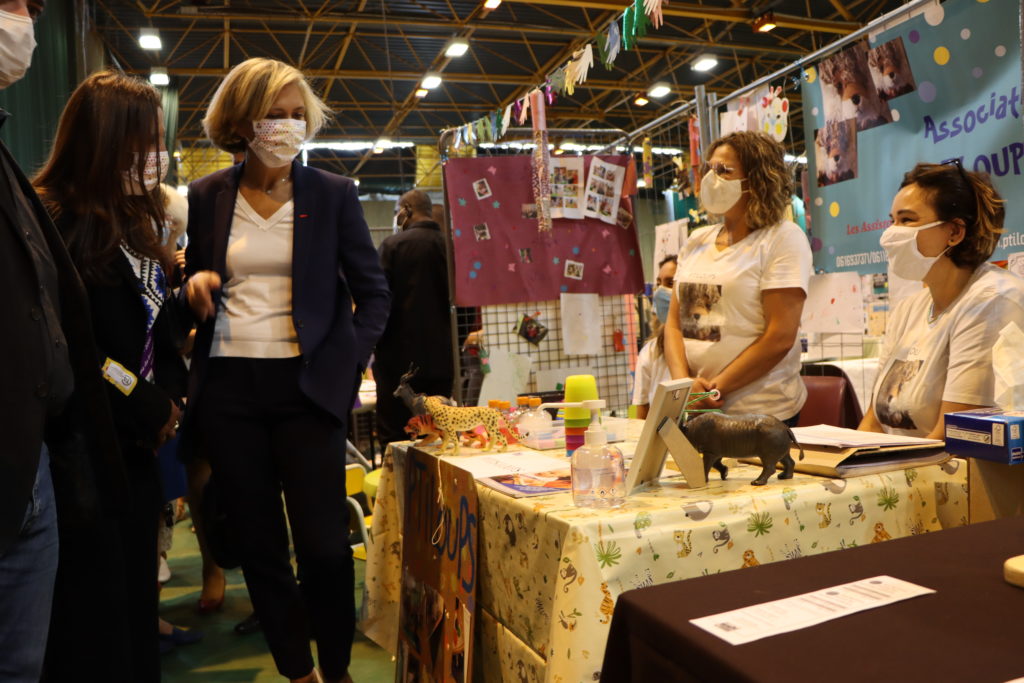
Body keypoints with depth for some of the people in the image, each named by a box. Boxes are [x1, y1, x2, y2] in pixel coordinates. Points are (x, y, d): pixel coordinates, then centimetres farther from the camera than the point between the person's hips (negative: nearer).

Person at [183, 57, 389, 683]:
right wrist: (193, 286, -4)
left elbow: (372, 291, 5)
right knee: (258, 545, 9)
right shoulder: (207, 197, 7)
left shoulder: (334, 194, 2)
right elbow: (194, 282, 19)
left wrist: (352, 363, -5)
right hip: (228, 388, 3)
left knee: (324, 546, -3)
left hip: (307, 384, -2)